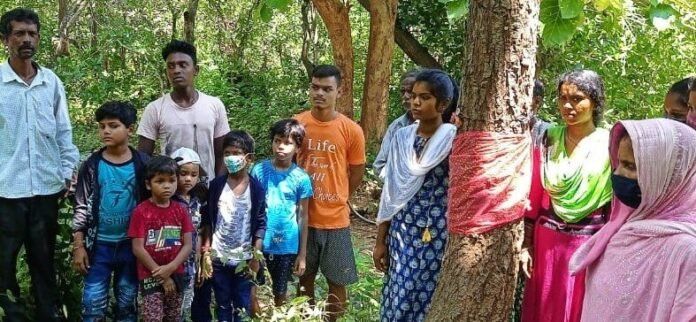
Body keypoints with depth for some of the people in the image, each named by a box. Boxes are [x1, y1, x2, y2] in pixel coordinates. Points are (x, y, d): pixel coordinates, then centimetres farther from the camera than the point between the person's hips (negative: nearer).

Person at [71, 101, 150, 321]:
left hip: (131, 244, 0)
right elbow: (81, 206, 0)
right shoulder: (92, 165, -4)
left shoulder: (142, 164, -4)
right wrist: (78, 245, -3)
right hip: (99, 245, 0)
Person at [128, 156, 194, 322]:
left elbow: (188, 245, 0)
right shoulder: (141, 211, -9)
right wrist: (161, 275, -11)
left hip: (175, 275, 4)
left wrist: (170, 268, -16)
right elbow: (138, 249, -11)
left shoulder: (180, 210, 3)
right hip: (150, 276, -4)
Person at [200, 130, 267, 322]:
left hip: (244, 258, -1)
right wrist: (206, 250, -2)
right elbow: (208, 220, 3)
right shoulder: (216, 185, -3)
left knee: (242, 306, 8)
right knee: (222, 304, 12)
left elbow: (260, 224, -3)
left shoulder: (256, 188, -6)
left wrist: (255, 255, -6)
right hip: (219, 257, 1)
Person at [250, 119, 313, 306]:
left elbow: (302, 217, 0)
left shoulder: (301, 178, -6)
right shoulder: (259, 170, -5)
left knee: (280, 292, 14)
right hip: (259, 242, 0)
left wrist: (302, 254, 1)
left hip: (287, 246, 0)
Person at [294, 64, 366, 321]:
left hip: (335, 219, -2)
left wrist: (335, 200, 9)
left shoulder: (351, 130, -9)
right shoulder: (296, 124, -3)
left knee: (337, 281, 6)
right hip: (302, 216, 2)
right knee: (305, 276, 15)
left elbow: (356, 174, 2)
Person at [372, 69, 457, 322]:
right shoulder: (402, 137, 5)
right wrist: (380, 240, 9)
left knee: (428, 301, 3)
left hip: (437, 233, -4)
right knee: (398, 299, 7)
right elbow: (391, 192, 9)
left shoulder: (454, 139, -8)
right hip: (402, 231, 4)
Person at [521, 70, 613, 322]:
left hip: (590, 244, -3)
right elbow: (534, 196, 5)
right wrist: (527, 244, 3)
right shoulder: (549, 140, 3)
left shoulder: (610, 145, -6)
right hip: (548, 242, 3)